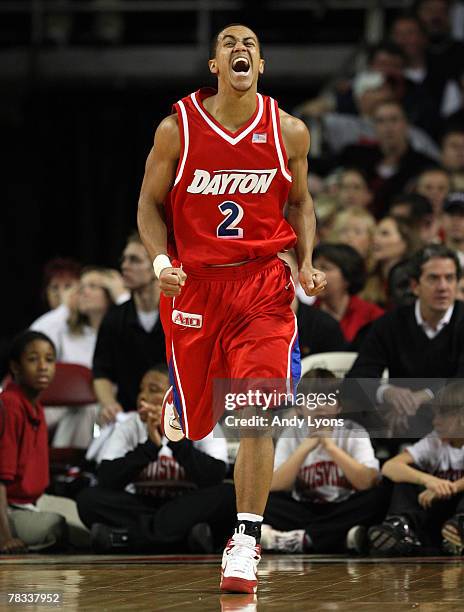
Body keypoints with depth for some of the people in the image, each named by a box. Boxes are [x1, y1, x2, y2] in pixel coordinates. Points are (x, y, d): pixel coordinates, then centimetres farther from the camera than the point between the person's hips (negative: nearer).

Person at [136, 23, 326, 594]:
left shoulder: (289, 132, -2)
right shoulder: (177, 129, -6)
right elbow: (150, 205, 3)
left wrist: (306, 264, -2)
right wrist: (161, 261, -13)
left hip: (262, 281, 0)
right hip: (193, 282, 0)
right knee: (193, 419, 11)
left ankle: (245, 540, -7)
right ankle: (174, 409, 51)